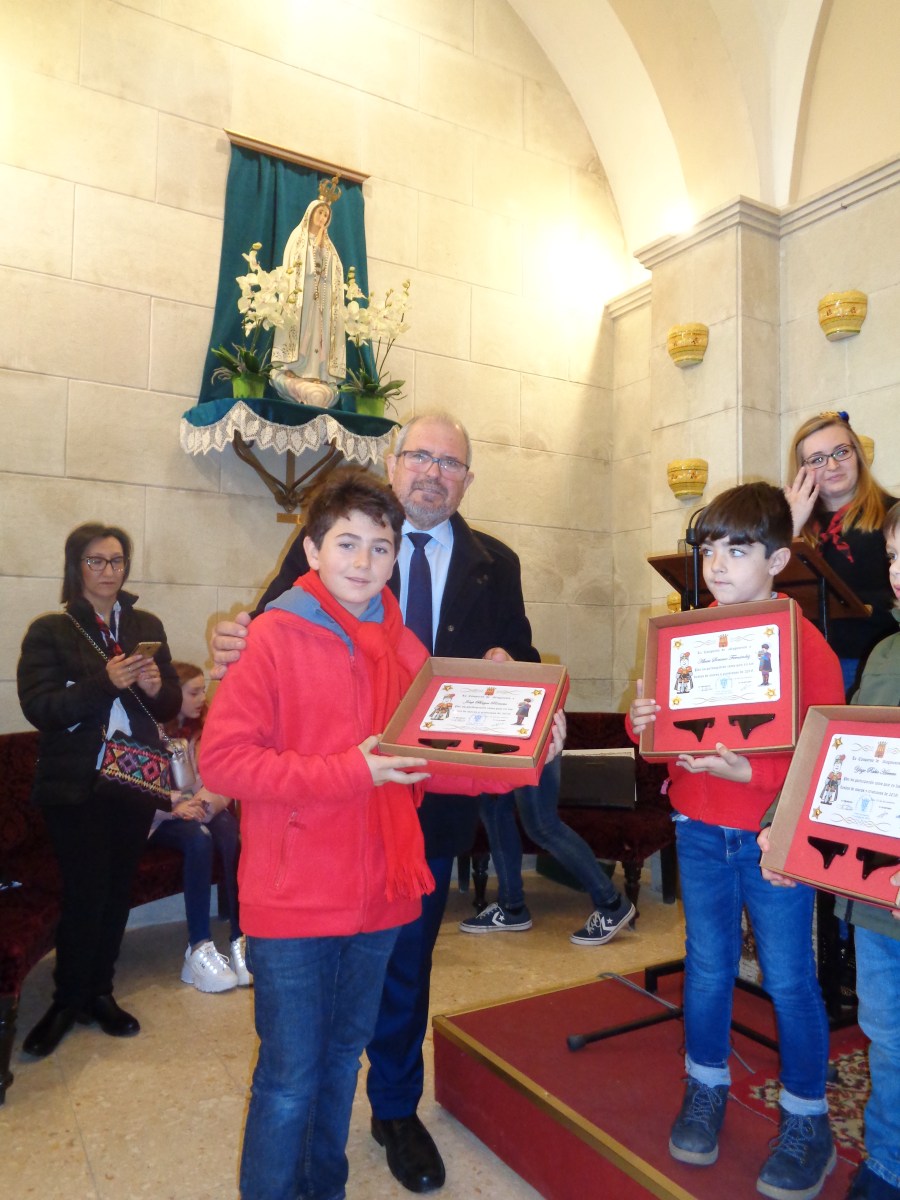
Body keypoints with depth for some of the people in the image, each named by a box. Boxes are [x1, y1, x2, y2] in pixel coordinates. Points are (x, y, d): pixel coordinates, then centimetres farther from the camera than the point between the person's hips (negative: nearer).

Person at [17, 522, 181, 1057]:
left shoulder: (147, 626, 9)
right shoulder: (51, 630, -2)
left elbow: (171, 704, 11)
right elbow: (38, 707, -12)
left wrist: (156, 686, -11)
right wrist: (106, 682, -24)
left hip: (136, 781, 3)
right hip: (76, 786, -3)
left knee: (118, 889, 11)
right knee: (86, 892, 0)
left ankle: (98, 992, 30)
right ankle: (68, 1000, 23)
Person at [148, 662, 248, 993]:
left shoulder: (200, 730, 11)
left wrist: (206, 801, -20)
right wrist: (174, 806, -24)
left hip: (199, 808, 4)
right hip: (159, 816, -4)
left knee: (230, 830, -29)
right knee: (199, 838, -35)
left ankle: (240, 939, -32)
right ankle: (199, 949, -32)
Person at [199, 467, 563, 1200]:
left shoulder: (404, 647, 4)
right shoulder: (278, 636, -12)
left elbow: (432, 760, 7)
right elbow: (223, 756, -17)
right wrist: (350, 771, -23)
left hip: (380, 892, 5)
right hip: (294, 898, -5)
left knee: (342, 1057, 23)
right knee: (290, 1077, 8)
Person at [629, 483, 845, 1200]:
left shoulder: (806, 643, -12)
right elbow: (663, 729, 9)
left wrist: (748, 771, -26)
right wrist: (643, 724, -12)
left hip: (774, 835, -4)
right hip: (698, 829, 4)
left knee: (789, 979, 10)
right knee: (707, 966, 17)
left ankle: (806, 1122, 31)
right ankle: (705, 1092, 37)